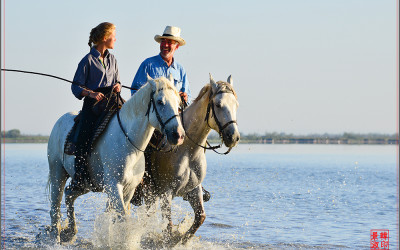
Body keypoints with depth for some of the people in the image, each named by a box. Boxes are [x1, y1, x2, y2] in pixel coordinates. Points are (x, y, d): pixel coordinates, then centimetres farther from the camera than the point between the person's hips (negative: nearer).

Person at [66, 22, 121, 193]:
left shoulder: (112, 60, 18)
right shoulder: (88, 60, 0)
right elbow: (76, 86, -1)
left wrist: (117, 86, 3)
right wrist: (91, 93, -17)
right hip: (92, 103, -5)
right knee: (84, 139, -19)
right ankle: (79, 178, -15)